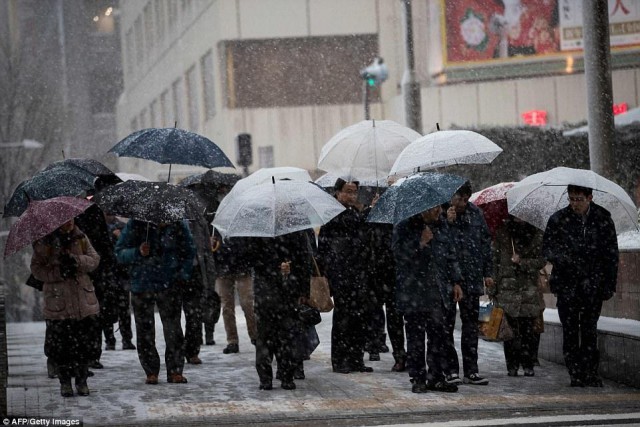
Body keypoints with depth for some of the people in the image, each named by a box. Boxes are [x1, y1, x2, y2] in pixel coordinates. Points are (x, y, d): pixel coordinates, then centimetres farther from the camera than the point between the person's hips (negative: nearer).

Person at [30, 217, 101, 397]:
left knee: (85, 343, 3)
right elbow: (36, 269, -2)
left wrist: (76, 260, -17)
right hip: (58, 304, -2)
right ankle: (65, 382, 13)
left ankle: (82, 381, 15)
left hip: (84, 301, 2)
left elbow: (94, 259, 2)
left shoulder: (80, 237, 8)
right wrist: (58, 272, -17)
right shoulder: (44, 242, -1)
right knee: (61, 345, 0)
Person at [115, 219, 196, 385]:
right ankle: (151, 372, 11)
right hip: (141, 286, 0)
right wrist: (138, 253, -20)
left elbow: (189, 252, 12)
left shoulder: (178, 225, -2)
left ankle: (175, 371, 3)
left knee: (173, 328, -4)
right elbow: (120, 252, -1)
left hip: (169, 285, 0)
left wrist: (183, 276, 1)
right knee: (145, 330, 2)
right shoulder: (136, 224, -5)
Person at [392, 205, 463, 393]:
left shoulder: (442, 226, 15)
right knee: (415, 338, -1)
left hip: (438, 293, 5)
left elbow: (451, 256, 20)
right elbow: (400, 254, -13)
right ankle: (418, 379, 5)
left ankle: (436, 378, 10)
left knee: (439, 336, 3)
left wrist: (455, 282, 15)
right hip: (414, 294, -5)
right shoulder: (404, 228, -2)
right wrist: (421, 242, -19)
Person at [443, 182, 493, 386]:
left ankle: (471, 370, 11)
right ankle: (451, 369, 6)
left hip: (472, 278, 4)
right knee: (447, 324, 1)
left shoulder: (475, 213, 8)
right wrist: (447, 223, -25)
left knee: (471, 323, 7)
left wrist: (488, 272, 10)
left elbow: (486, 241, 14)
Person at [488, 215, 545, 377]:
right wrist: (493, 287, 1)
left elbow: (540, 261, 2)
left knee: (528, 328, -4)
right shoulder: (501, 234, 7)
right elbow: (495, 260, 6)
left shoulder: (536, 235, 7)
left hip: (529, 289, 0)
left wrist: (521, 262, -15)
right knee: (510, 327, -3)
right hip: (507, 287, 0)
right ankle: (512, 366, 3)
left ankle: (528, 365, 5)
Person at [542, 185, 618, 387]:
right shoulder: (558, 219, -1)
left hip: (593, 285, 0)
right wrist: (562, 259, -19)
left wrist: (609, 285, 1)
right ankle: (575, 375, 5)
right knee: (570, 330, -1)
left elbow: (611, 254, 5)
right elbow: (547, 248, 2)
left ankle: (591, 373, 2)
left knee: (589, 329, -4)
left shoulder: (603, 219, 0)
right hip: (567, 284, 1)